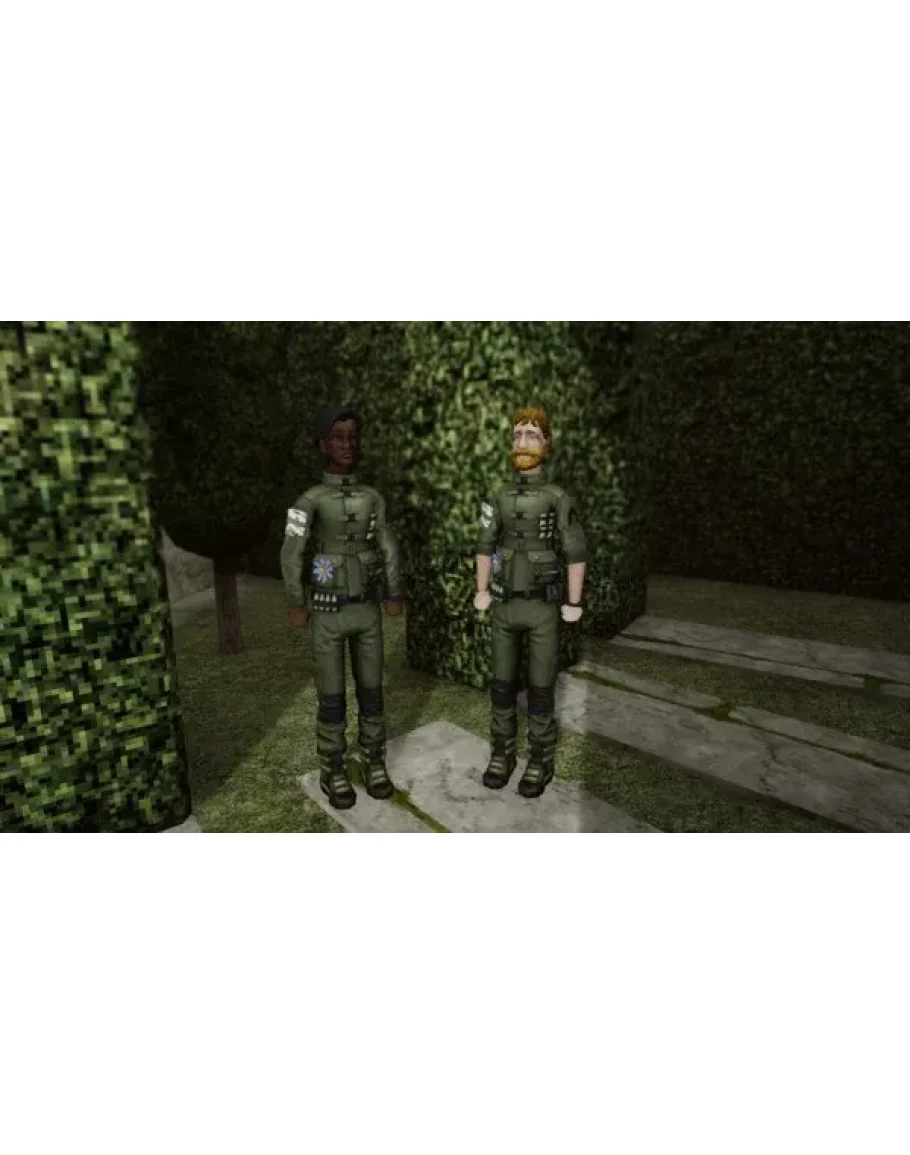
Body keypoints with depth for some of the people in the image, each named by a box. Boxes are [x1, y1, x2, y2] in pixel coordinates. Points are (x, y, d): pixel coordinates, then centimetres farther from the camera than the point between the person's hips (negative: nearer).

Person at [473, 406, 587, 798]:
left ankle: (540, 762, 22)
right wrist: (481, 592, 6)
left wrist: (574, 604, -5)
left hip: (543, 607, -3)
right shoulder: (499, 498, 5)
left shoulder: (559, 499, -7)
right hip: (506, 607, 4)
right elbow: (485, 547, 12)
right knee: (502, 685, 9)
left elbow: (577, 554, -5)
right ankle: (502, 755, 27)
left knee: (540, 688, 4)